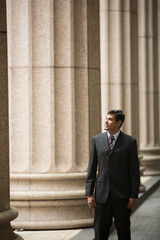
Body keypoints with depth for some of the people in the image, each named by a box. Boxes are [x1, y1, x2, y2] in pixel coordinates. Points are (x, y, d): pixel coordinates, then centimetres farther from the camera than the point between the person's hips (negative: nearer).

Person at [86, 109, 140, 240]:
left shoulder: (130, 141, -1)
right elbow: (92, 168, 7)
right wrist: (89, 194, 1)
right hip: (102, 195, 2)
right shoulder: (97, 140, 6)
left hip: (122, 195, -2)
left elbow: (134, 171, -1)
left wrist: (134, 196, -6)